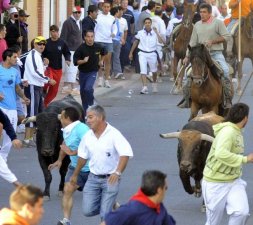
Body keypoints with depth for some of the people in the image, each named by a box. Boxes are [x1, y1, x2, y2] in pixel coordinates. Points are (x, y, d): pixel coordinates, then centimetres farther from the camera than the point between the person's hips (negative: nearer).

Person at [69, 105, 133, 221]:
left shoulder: (113, 134, -15)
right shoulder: (88, 136, 2)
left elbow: (125, 154, -25)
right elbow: (83, 157, 17)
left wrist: (117, 173, -38)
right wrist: (75, 174, 24)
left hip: (110, 178, -5)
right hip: (93, 178, 5)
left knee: (105, 214, -8)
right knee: (88, 211, -1)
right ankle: (111, 204, 27)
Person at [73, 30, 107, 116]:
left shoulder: (97, 47, -8)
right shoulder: (81, 48, -13)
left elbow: (104, 52, 16)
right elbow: (76, 61, -13)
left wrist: (101, 61, 13)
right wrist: (83, 61, -28)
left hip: (92, 72, -2)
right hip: (83, 72, 2)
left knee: (88, 88, -24)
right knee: (83, 91, 11)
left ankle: (91, 105, -3)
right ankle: (85, 111, 26)